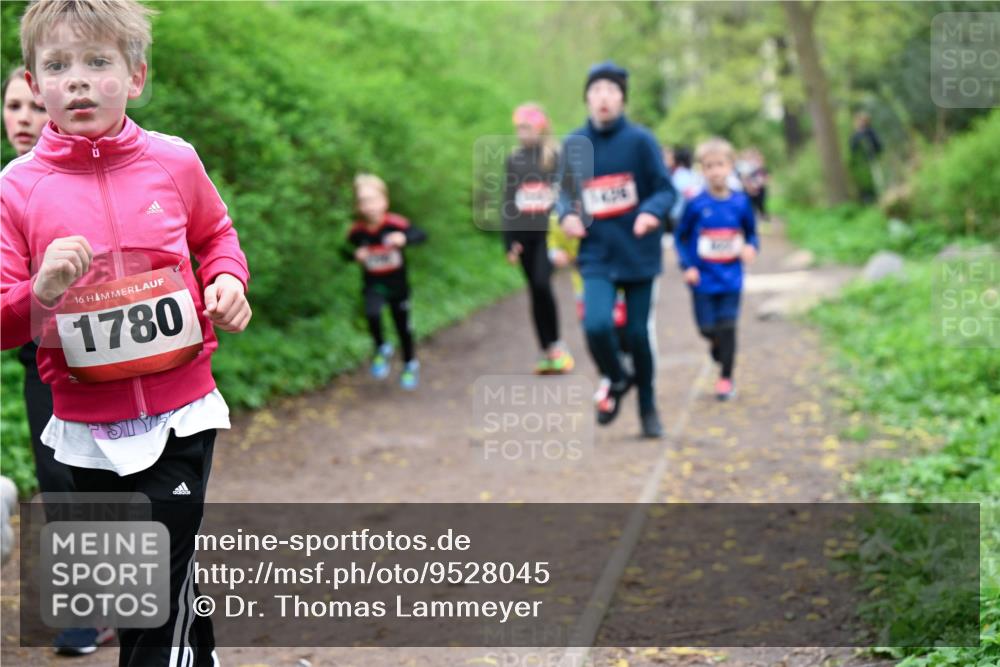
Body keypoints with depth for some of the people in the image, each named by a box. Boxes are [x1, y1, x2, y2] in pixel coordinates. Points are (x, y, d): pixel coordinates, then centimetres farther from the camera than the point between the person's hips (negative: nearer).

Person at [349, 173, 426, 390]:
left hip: (397, 284, 0)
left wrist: (404, 238, -54)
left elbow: (421, 235, -33)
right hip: (372, 284, 0)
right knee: (372, 314, -28)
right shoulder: (357, 231, -16)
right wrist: (356, 255, -21)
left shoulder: (396, 224, -23)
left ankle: (410, 364, 40)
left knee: (403, 326, 14)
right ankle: (381, 349, 1)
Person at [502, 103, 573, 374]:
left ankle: (555, 344, -1)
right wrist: (509, 242, 8)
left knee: (542, 284, -18)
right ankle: (547, 352, 12)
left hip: (549, 232, -4)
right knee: (536, 291, 6)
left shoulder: (556, 156, 0)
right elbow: (507, 202, 12)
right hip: (524, 234, 4)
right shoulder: (513, 160, 11)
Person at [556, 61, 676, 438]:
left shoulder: (640, 140, -6)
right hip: (597, 256, 1)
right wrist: (566, 215, -11)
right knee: (596, 326, -19)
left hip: (639, 255, -1)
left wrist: (652, 212, -25)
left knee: (639, 334, 8)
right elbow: (566, 194, 10)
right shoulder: (573, 145, 0)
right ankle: (617, 381, 12)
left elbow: (665, 191, -4)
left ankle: (648, 407, 31)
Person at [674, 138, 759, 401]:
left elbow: (751, 232, 10)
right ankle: (718, 350, 39)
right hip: (703, 279, 0)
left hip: (730, 278, 0)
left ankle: (726, 377, 14)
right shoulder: (696, 205, -9)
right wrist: (687, 266, -8)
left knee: (727, 328, -1)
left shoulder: (740, 202, -4)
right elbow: (680, 237, 1)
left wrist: (751, 247, -11)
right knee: (707, 328, 5)